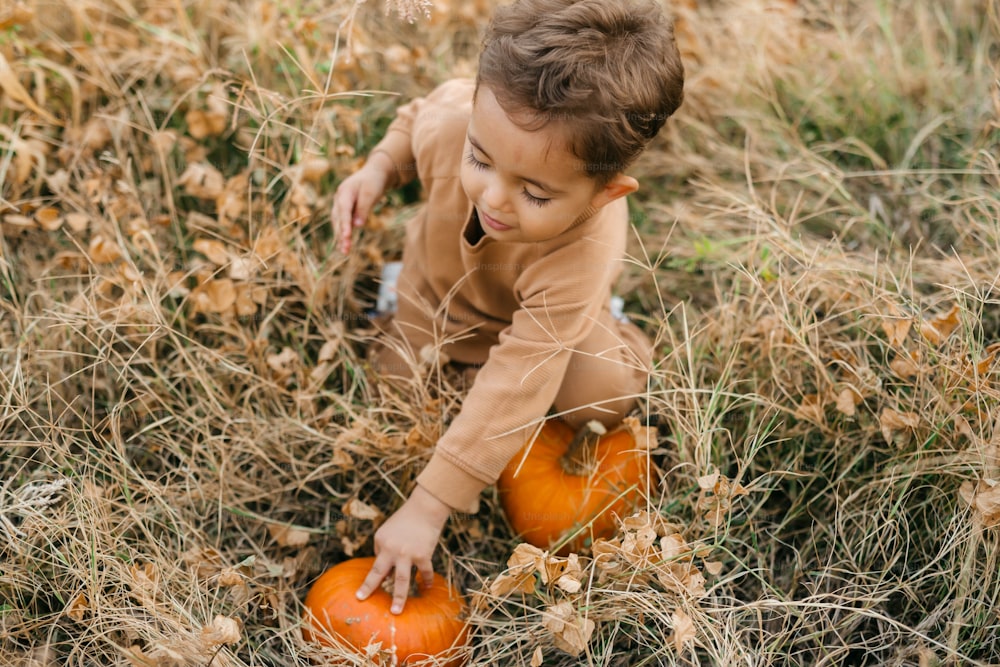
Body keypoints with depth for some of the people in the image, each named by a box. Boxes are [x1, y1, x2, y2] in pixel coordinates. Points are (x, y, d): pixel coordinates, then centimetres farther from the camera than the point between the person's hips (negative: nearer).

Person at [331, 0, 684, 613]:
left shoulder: (579, 261, -48)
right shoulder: (454, 117, -38)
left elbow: (508, 399, -45)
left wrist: (427, 510, -43)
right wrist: (380, 168, -27)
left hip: (535, 315, -3)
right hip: (437, 287, 3)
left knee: (602, 398, -25)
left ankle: (603, 327, 10)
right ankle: (406, 284, 29)